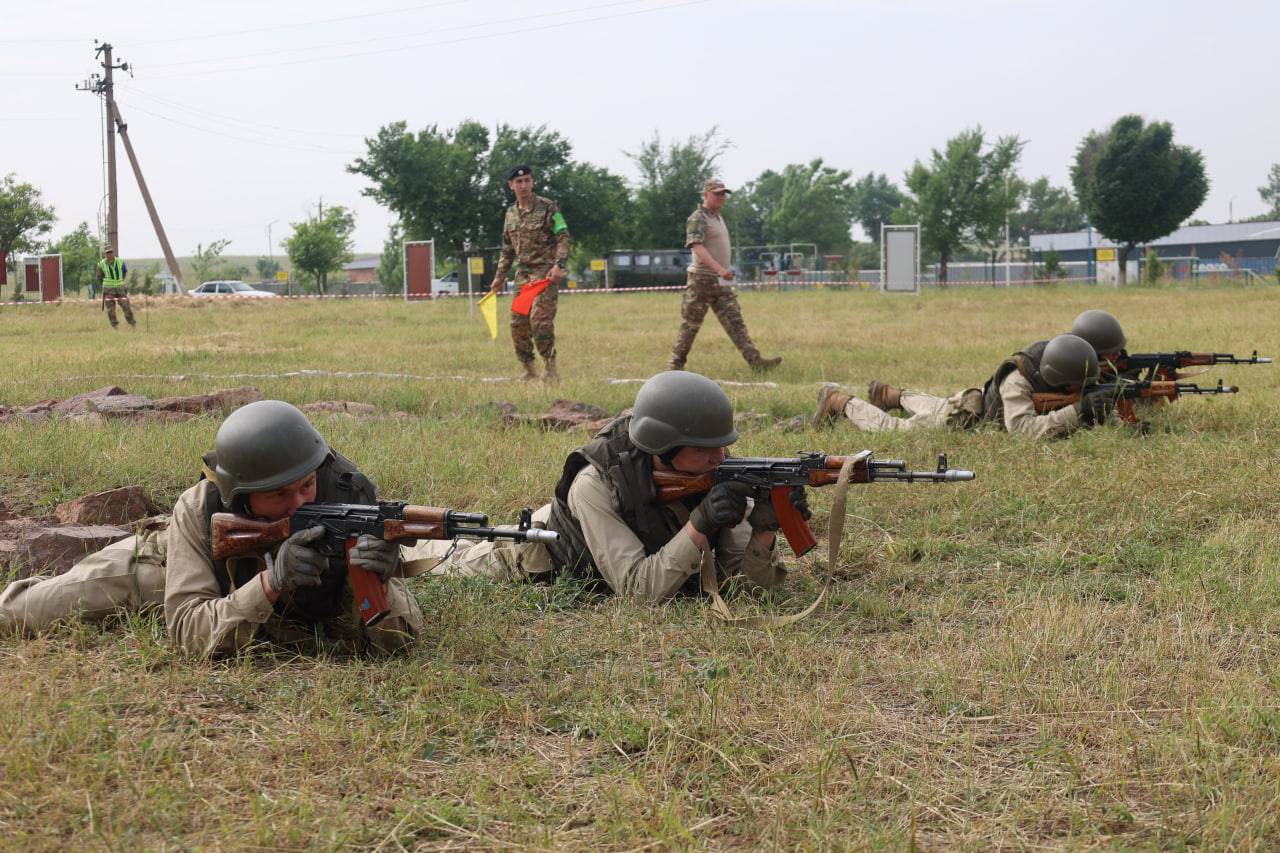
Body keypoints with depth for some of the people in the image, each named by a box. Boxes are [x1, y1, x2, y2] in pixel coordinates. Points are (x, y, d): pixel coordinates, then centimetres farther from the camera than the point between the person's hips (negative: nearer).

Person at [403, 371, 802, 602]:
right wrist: (700, 525, -56)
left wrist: (765, 526, -50)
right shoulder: (596, 482, -43)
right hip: (542, 556, -3)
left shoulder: (714, 473, -31)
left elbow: (754, 580, -29)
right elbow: (637, 590, -45)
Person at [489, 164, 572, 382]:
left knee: (540, 319, -18)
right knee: (518, 322, 4)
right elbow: (507, 249, 23)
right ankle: (529, 370, 14)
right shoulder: (511, 213, 14)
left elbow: (564, 239, -10)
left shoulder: (548, 207, -5)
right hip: (522, 273, 7)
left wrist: (559, 265, -23)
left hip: (545, 271, -7)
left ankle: (551, 370, -13)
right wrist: (499, 277, 20)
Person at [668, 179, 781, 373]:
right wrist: (719, 268, -35)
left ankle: (755, 361, -7)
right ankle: (676, 364, 9)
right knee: (690, 324, -1)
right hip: (702, 279, -8)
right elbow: (697, 247, -25)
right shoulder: (697, 219, -11)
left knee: (735, 322, 0)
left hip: (721, 282, 8)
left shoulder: (718, 218, 17)